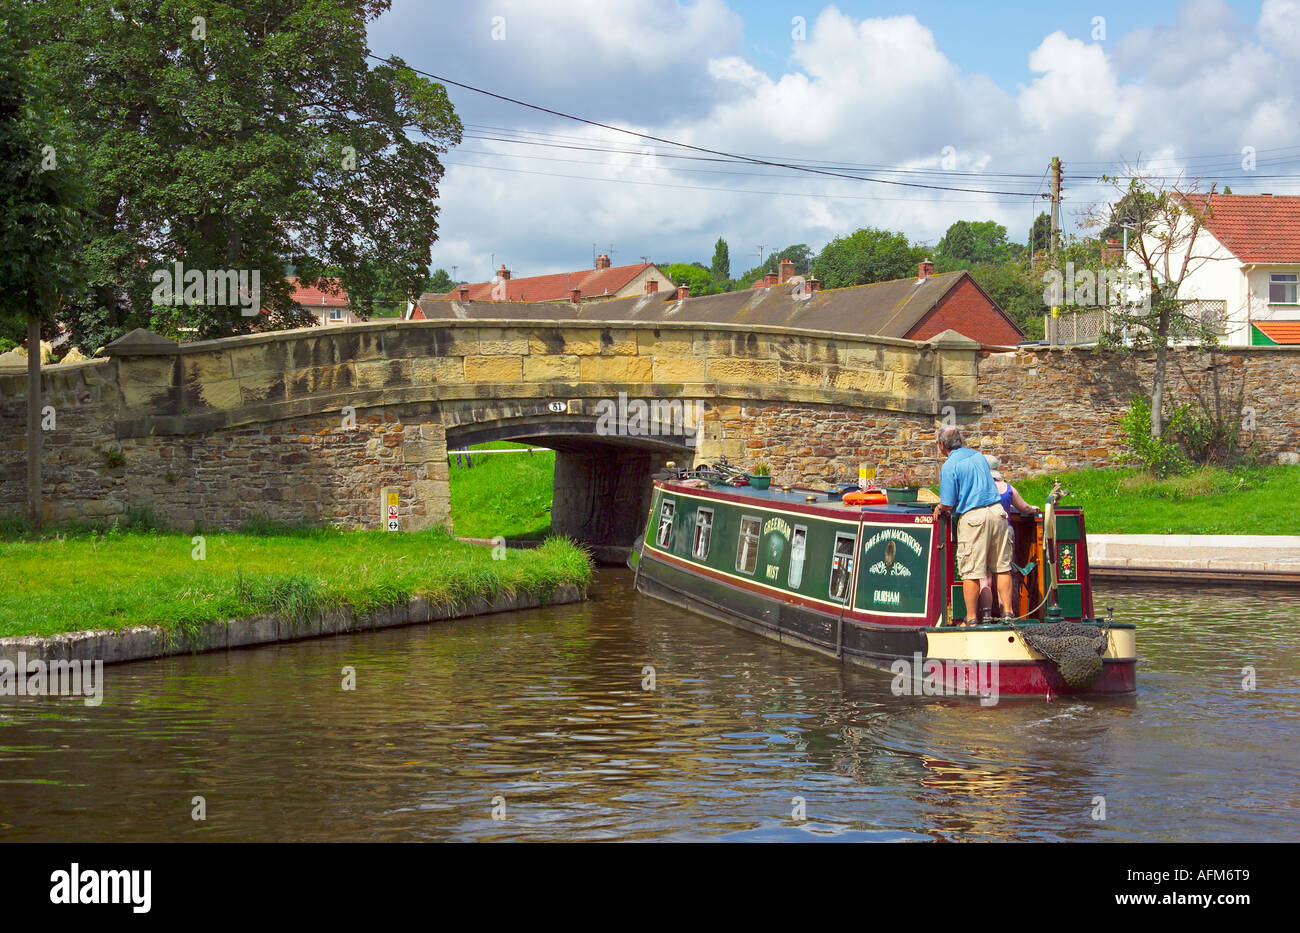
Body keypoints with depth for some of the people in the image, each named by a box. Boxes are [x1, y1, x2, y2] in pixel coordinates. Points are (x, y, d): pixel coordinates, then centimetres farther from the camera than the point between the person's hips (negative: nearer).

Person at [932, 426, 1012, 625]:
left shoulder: (949, 466, -7)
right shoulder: (978, 456, 13)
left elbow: (948, 504, -11)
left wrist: (939, 509, 12)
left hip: (973, 517, -6)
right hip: (997, 511, 6)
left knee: (971, 572, 1)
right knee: (1002, 567, 10)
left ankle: (972, 618, 4)